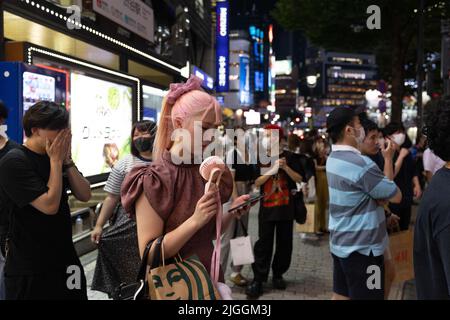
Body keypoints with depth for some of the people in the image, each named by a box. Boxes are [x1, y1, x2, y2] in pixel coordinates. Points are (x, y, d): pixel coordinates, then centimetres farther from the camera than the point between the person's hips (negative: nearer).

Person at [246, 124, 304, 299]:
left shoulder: (289, 157, -2)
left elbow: (299, 179, -4)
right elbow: (256, 182, -2)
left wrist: (285, 167, -19)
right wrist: (272, 169, -15)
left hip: (285, 207, 0)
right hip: (266, 207, 0)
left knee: (284, 243, 8)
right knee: (263, 243, 0)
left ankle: (278, 274, 25)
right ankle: (258, 279, 3)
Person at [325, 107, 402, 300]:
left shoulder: (334, 159, 6)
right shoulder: (361, 164, -24)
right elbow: (396, 196, -12)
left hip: (340, 243, 9)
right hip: (362, 248, -9)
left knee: (340, 295, 16)